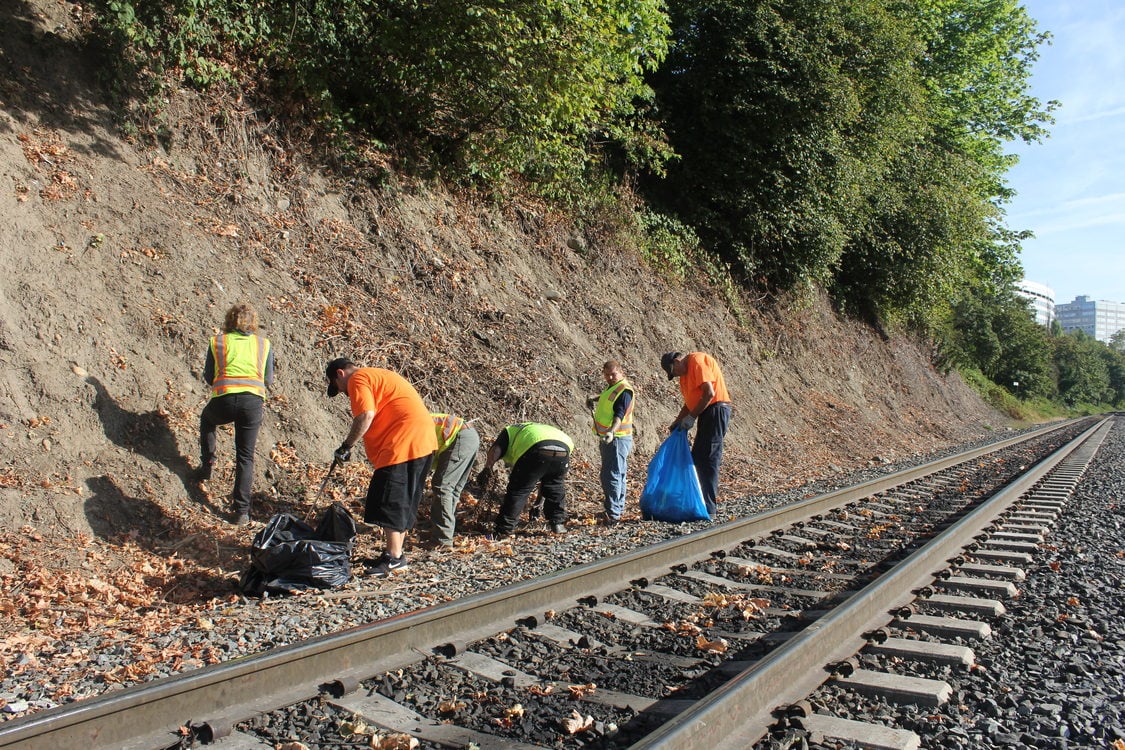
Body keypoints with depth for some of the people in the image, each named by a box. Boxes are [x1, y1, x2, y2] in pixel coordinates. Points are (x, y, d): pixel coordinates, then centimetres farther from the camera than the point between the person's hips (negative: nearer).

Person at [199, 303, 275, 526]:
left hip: (223, 400, 0)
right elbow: (268, 380, 15)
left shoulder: (217, 342, 12)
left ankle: (207, 466, 37)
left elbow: (208, 377, 14)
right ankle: (241, 511, 5)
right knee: (245, 457, 9)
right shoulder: (264, 344, 14)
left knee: (207, 419, 37)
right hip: (253, 402, 0)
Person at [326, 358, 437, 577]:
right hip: (424, 441, 10)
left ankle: (393, 557, -2)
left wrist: (346, 446, -7)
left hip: (403, 442, -10)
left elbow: (366, 416, -16)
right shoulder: (378, 376, 29)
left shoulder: (358, 379, -1)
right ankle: (396, 553, 22)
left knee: (389, 501, -6)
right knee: (403, 501, 15)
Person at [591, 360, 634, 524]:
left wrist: (611, 431, -41)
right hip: (608, 437, 10)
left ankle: (613, 513, -12)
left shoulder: (624, 390, -16)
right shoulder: (612, 388, 14)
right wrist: (595, 400, 24)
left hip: (617, 438, -10)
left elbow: (620, 414, -29)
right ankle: (617, 507, 30)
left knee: (612, 475, -13)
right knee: (617, 474, 19)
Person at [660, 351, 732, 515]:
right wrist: (677, 421, 9)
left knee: (708, 459, -9)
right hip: (707, 413, 10)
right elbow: (690, 402, 20)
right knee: (697, 458, 11)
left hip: (716, 410, -10)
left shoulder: (698, 361, -13)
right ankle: (702, 502, 16)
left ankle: (708, 508, -6)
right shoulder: (685, 372, 17)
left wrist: (691, 417, -18)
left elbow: (709, 393, -21)